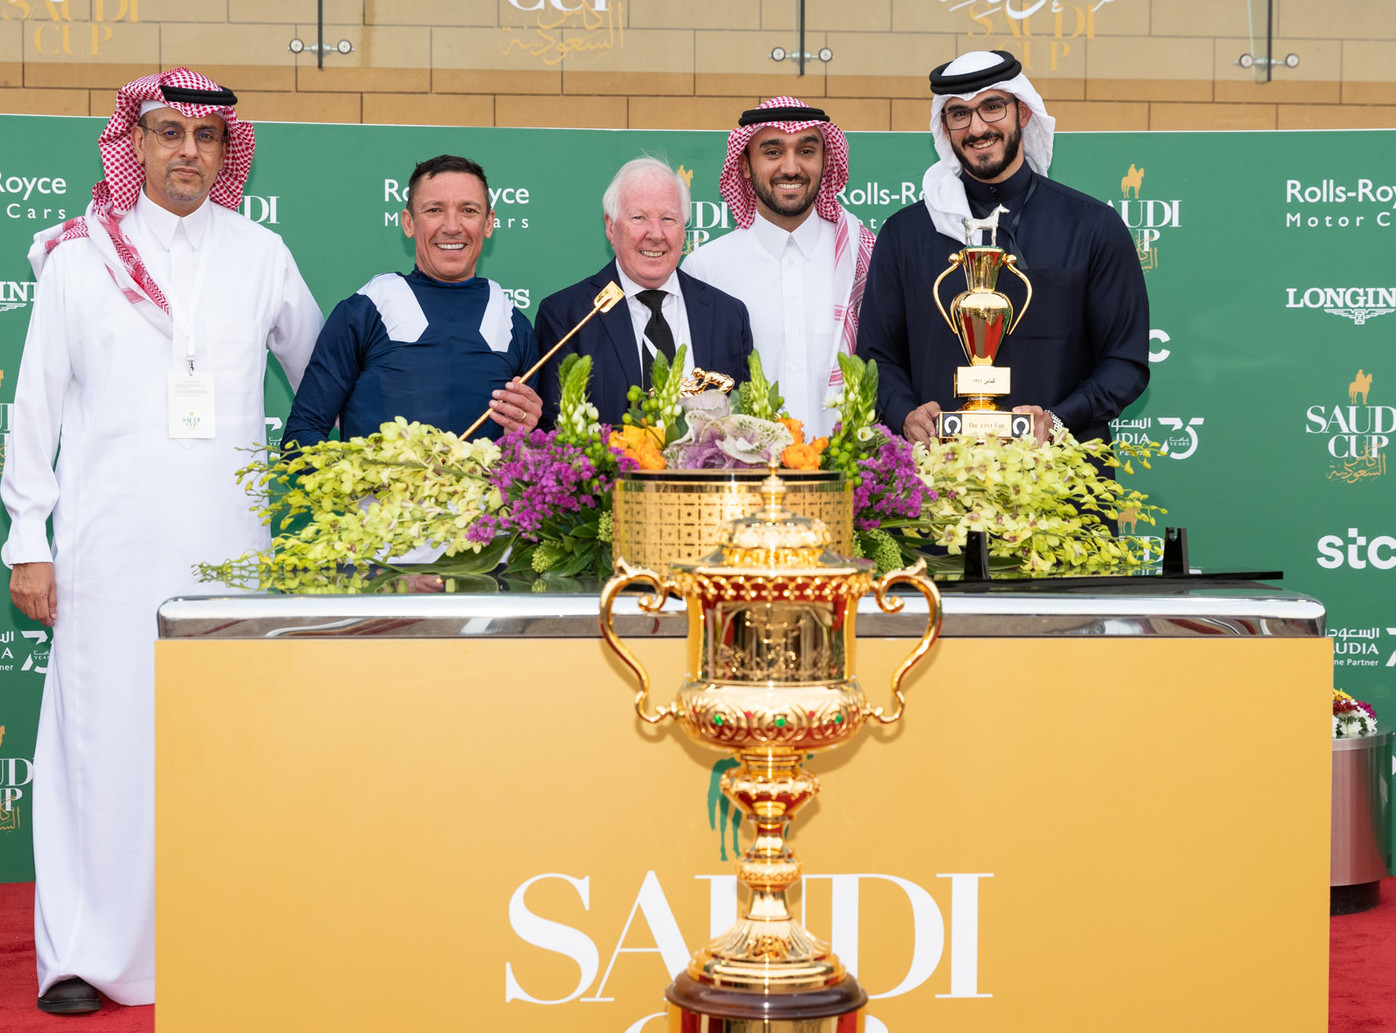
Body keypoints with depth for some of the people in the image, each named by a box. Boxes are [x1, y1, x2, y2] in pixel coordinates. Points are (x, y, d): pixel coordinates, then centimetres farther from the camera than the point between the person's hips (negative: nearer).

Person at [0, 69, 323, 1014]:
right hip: (110, 542, -1)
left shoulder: (261, 255, 10)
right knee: (103, 739, -3)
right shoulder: (80, 254, 6)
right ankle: (87, 955, 4)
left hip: (231, 541, 2)